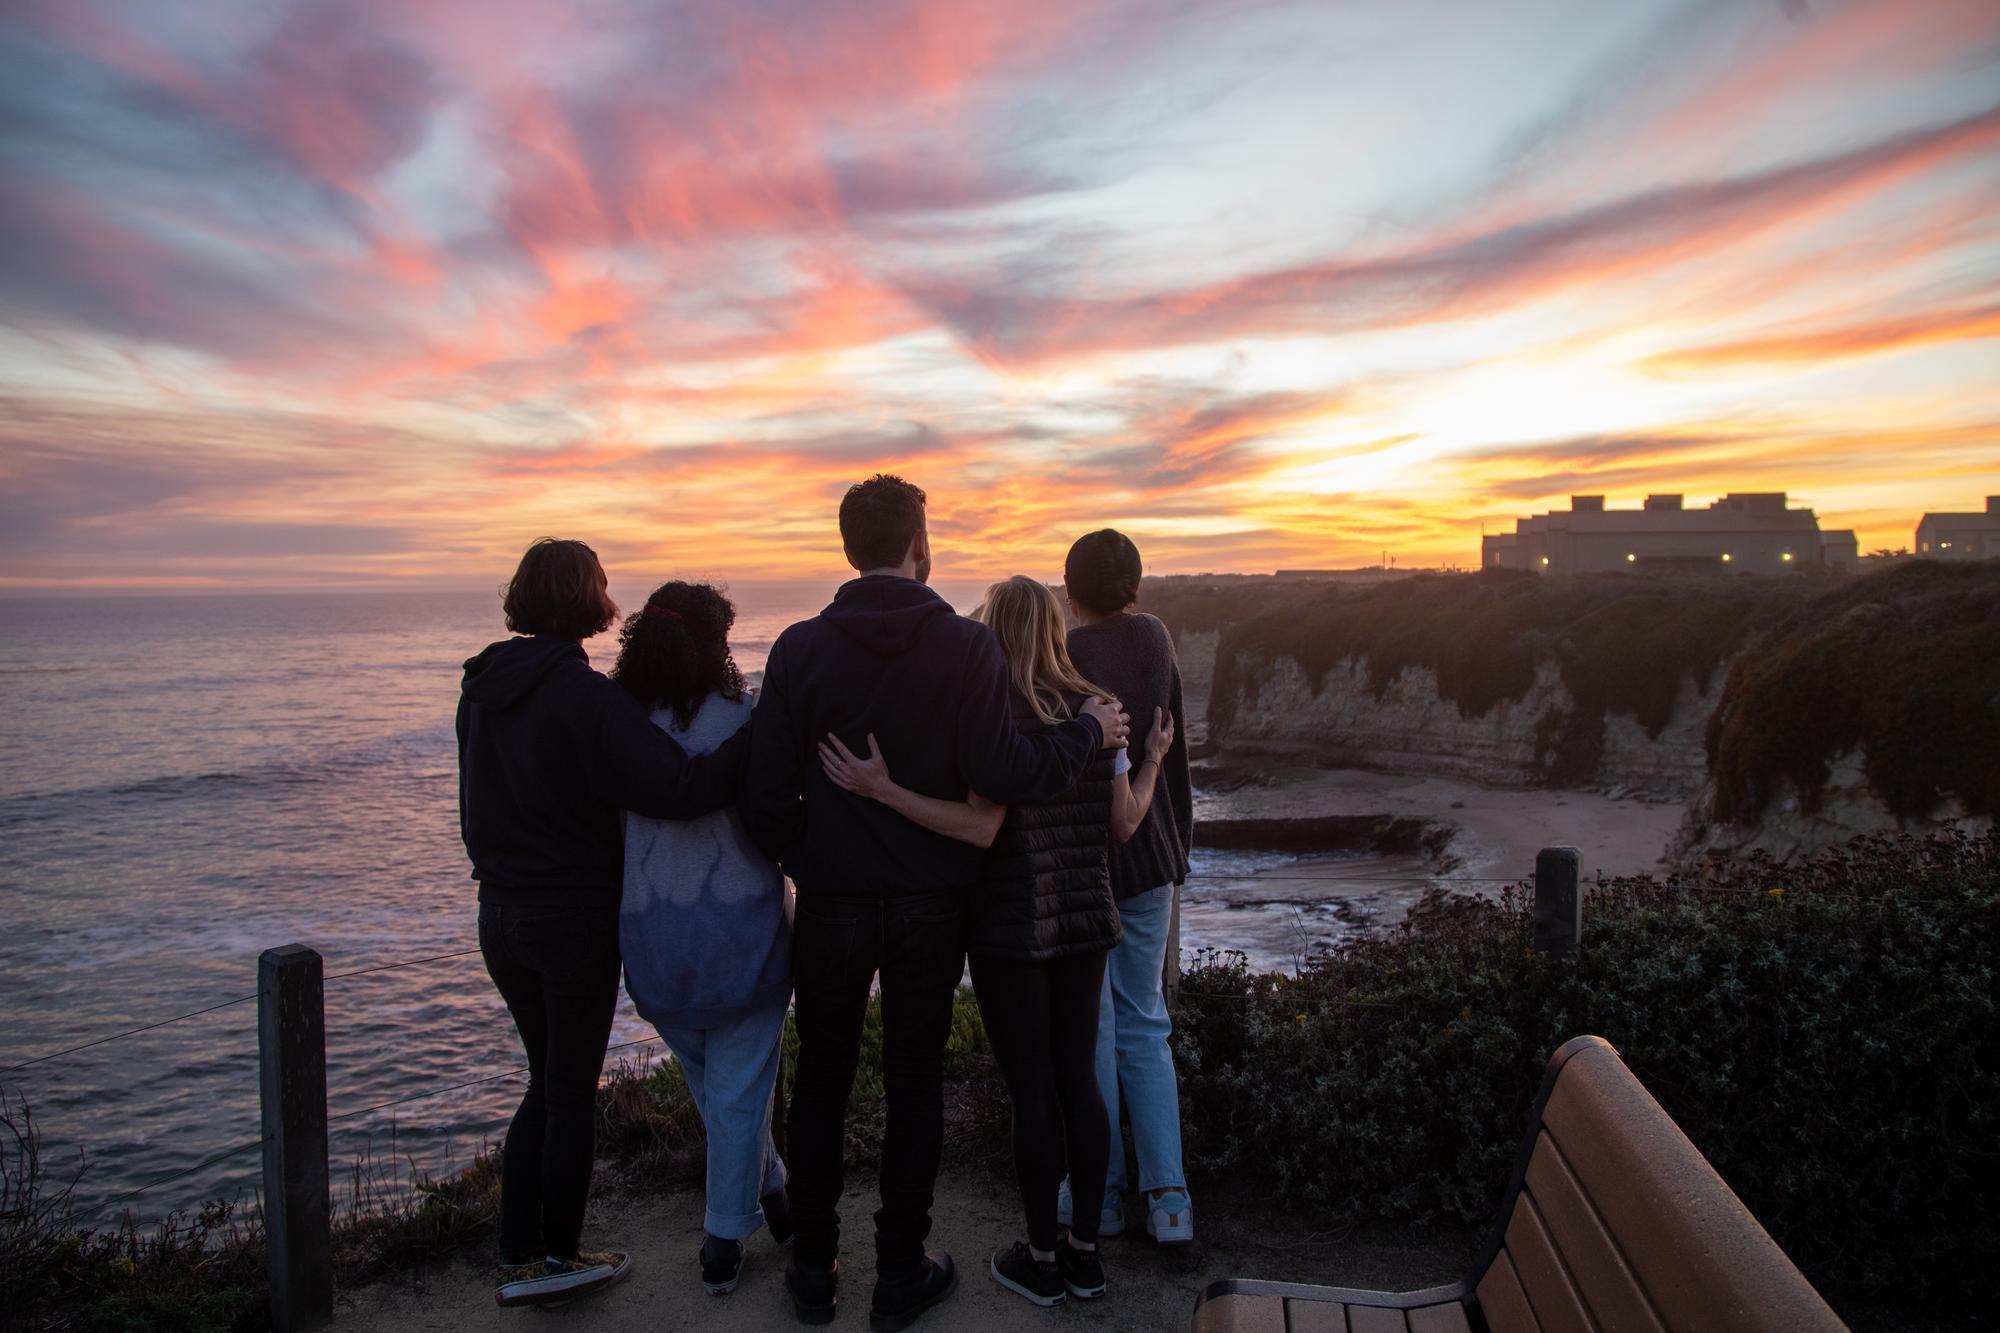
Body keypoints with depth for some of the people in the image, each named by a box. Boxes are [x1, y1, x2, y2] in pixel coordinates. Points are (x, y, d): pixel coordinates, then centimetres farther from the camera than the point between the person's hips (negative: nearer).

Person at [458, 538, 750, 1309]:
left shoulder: (481, 689, 3)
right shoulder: (585, 696, -20)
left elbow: (481, 805, 12)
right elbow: (680, 789, -29)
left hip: (501, 915, 7)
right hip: (576, 919, -7)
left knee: (547, 1080, 20)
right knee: (572, 1092, 9)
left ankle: (518, 1256, 24)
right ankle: (557, 1260, 22)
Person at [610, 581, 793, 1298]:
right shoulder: (739, 717, -12)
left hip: (651, 940, 4)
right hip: (740, 931, -4)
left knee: (710, 1080, 23)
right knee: (739, 1089, 10)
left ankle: (768, 1194, 37)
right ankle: (725, 1239, 19)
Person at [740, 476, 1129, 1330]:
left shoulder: (800, 649, -6)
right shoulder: (966, 645, -10)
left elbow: (768, 793, -8)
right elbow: (1003, 772, -19)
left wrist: (796, 860, 12)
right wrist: (1089, 733, -3)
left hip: (831, 902, 1)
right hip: (930, 906, -1)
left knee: (821, 1081, 15)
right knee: (914, 1084, 12)